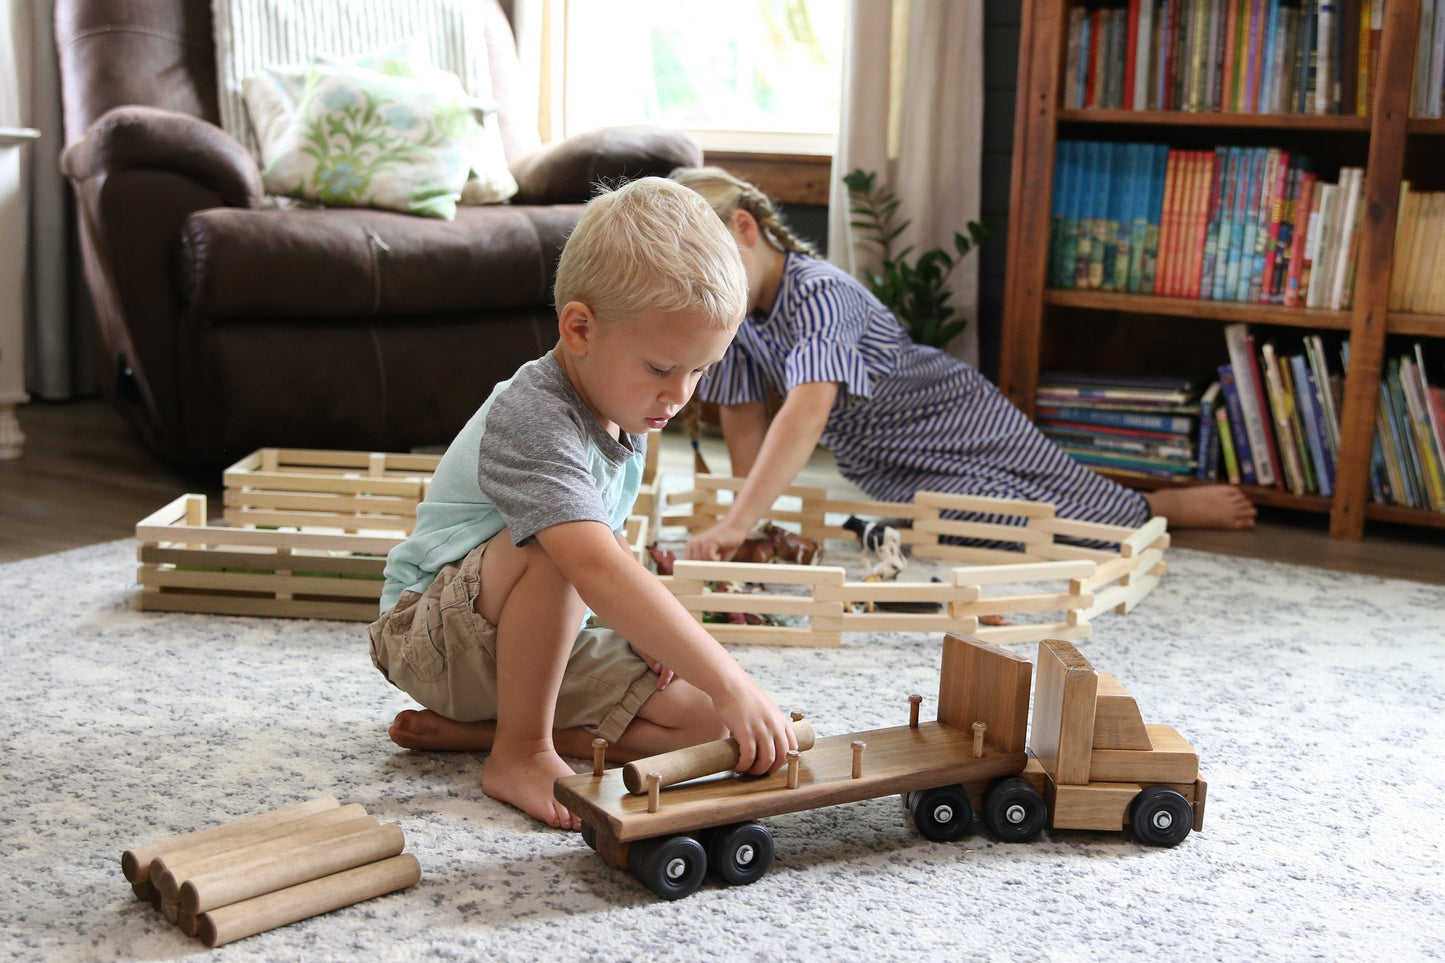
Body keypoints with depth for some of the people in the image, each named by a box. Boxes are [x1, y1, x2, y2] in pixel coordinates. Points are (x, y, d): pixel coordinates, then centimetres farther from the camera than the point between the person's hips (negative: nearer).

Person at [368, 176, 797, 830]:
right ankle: (519, 752, -19)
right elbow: (596, 568, -43)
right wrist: (732, 683, -47)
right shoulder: (531, 419, -28)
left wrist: (647, 624, -4)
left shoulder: (624, 416, 1)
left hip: (543, 642, 9)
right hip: (432, 638, -9)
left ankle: (469, 730, -6)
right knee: (551, 546, -37)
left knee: (701, 716, -7)